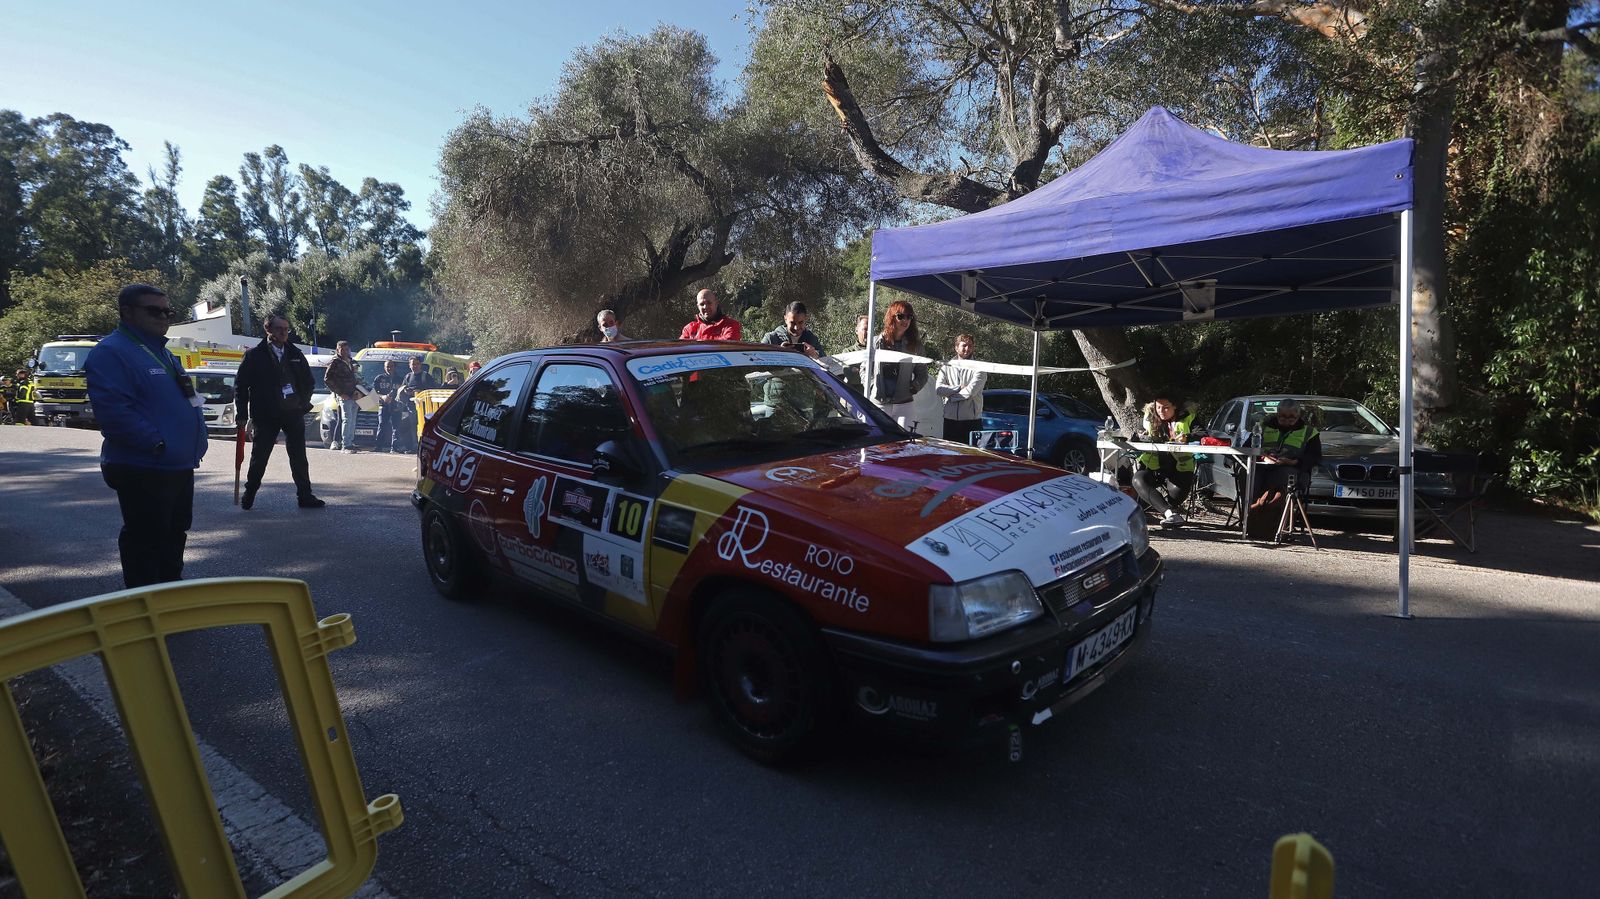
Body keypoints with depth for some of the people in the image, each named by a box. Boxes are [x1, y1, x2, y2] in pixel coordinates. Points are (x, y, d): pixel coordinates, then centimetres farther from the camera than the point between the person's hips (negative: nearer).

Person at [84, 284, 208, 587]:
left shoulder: (163, 353, 17)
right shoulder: (112, 352, -13)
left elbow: (186, 402, 25)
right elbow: (113, 409, -24)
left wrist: (196, 441, 10)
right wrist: (156, 443, -24)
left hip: (180, 467, 10)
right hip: (143, 470, -10)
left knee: (175, 533, 19)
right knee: (146, 539, -2)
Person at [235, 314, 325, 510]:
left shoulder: (295, 354, 9)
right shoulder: (254, 355, -1)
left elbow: (308, 381, 17)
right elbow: (240, 385, 0)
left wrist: (303, 403, 6)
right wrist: (242, 414, -4)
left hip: (293, 413, 3)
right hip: (266, 415, -2)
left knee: (299, 457, 5)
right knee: (259, 457, 6)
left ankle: (305, 496, 9)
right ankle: (249, 495, 22)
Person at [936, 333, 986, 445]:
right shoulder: (946, 366, 10)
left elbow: (972, 390, -13)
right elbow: (939, 388, -4)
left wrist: (951, 396, -3)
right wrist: (960, 388, -9)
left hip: (972, 420, -3)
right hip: (950, 419, 3)